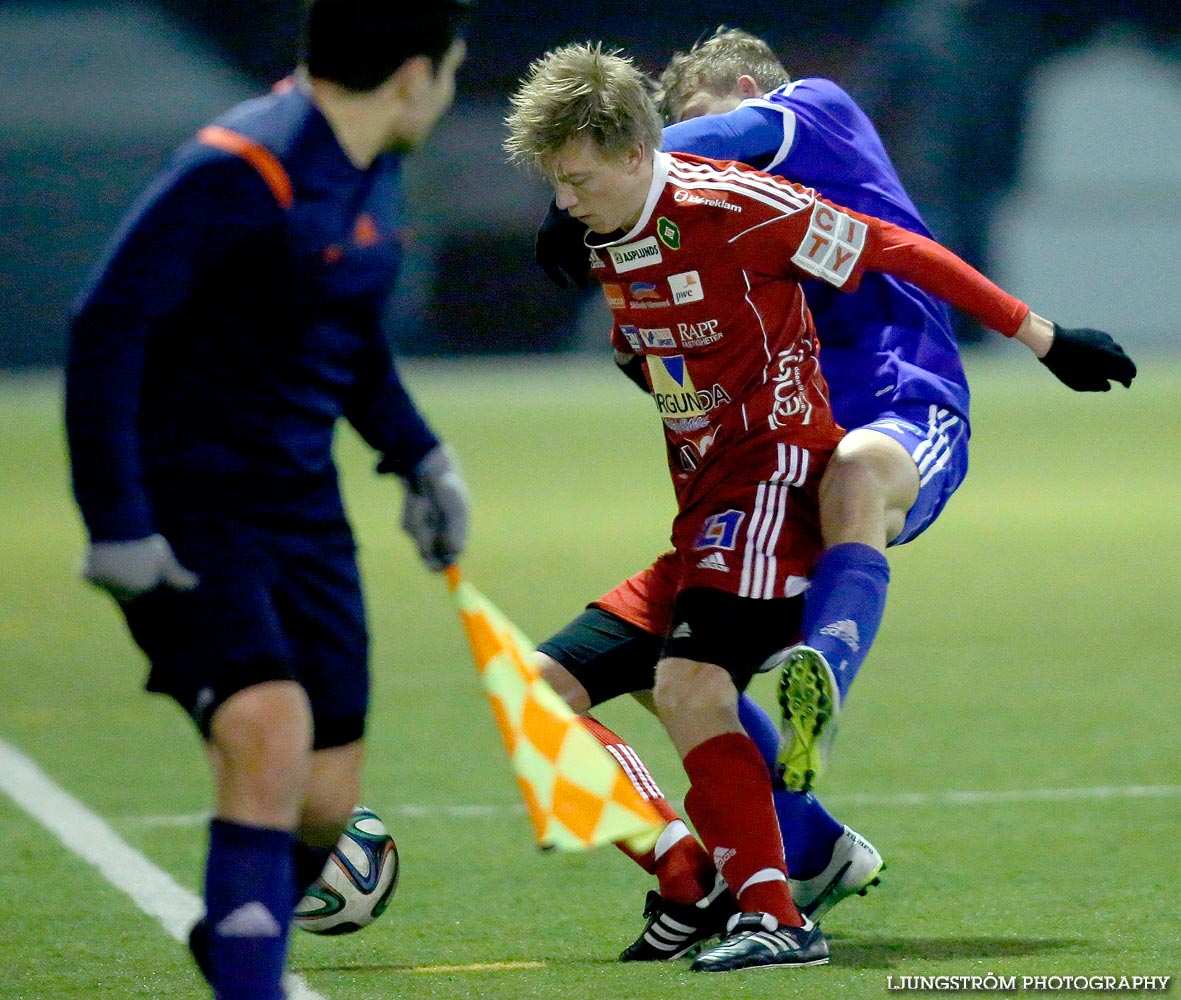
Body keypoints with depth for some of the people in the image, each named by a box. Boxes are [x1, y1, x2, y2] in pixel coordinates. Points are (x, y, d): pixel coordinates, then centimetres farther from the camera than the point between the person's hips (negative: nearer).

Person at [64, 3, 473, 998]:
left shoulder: (373, 170, 9)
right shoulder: (240, 172, -20)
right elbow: (106, 327, -22)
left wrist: (416, 453, 16)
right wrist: (117, 526, -24)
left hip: (302, 507, 8)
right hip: (189, 515, -8)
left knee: (325, 801, 5)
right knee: (270, 730, -26)